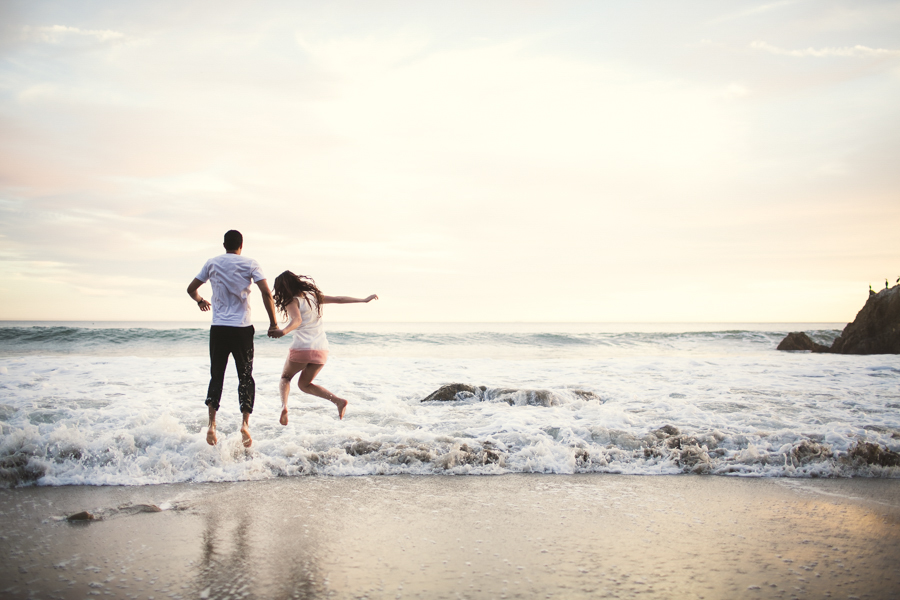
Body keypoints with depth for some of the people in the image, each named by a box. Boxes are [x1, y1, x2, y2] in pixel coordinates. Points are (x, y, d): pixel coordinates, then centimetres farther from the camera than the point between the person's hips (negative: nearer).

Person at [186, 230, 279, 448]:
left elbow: (191, 289, 16)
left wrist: (200, 301, 38)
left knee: (216, 376, 11)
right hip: (242, 329, -2)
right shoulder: (250, 264, 0)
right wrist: (273, 323, -3)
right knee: (245, 377, 8)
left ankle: (212, 424, -1)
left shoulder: (213, 263, 8)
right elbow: (266, 293, -11)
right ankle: (245, 422, -8)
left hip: (218, 329, 2)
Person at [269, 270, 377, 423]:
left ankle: (284, 405, -7)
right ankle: (338, 401, 1)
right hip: (321, 349, 5)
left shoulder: (292, 301, -5)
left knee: (285, 377, 21)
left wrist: (283, 332, -40)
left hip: (301, 348, -5)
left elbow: (297, 320, -24)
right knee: (304, 384, 20)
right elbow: (339, 299, 16)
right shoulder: (314, 296, 12)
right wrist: (364, 300, 23)